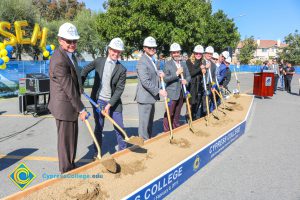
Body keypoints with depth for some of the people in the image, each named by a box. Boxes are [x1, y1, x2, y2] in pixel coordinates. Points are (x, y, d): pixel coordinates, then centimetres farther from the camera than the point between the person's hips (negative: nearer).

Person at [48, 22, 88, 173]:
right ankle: (66, 170, 24)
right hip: (64, 106, -10)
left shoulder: (69, 54, 7)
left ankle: (71, 165, 38)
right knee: (65, 139, 5)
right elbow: (69, 89, -24)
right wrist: (81, 109, -18)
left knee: (72, 136, 20)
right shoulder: (59, 61, -25)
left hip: (71, 104, 10)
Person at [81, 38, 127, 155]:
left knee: (119, 128, 5)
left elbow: (119, 89, -11)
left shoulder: (122, 69, -7)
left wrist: (109, 105, -17)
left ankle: (123, 150, 23)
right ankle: (97, 152, 25)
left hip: (113, 102, -1)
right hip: (98, 100, 1)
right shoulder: (99, 61, -1)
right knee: (99, 127, 10)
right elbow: (85, 71, 14)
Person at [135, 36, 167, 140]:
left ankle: (149, 139, 32)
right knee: (144, 121, 0)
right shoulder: (142, 62, -18)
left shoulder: (152, 59, 13)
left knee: (150, 120, 19)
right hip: (145, 97, -10)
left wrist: (158, 74, 5)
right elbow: (145, 82, -24)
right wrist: (159, 91, -22)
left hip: (151, 96, 10)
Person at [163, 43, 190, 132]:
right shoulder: (168, 64, -6)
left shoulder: (183, 64, 12)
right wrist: (176, 73, -22)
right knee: (169, 113, -1)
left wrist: (186, 80, -8)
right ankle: (166, 131, 10)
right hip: (172, 93, -5)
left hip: (181, 93, 5)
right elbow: (165, 79, -14)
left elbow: (188, 76, 14)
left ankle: (176, 129, 27)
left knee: (177, 113, 15)